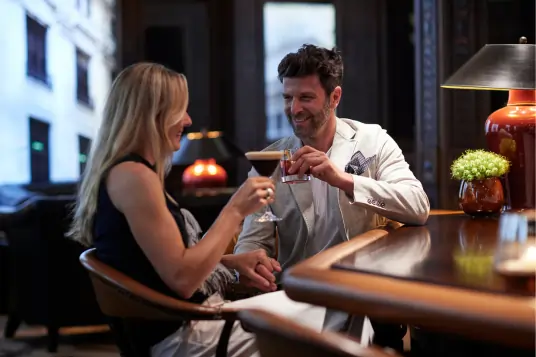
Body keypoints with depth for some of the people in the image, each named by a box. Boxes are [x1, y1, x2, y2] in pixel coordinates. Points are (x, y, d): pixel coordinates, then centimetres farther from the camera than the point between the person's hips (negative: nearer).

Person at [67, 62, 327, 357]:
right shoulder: (132, 176, -18)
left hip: (190, 320, 10)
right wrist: (235, 210, -16)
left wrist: (234, 261, 6)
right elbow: (182, 279, -22)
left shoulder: (134, 172, 14)